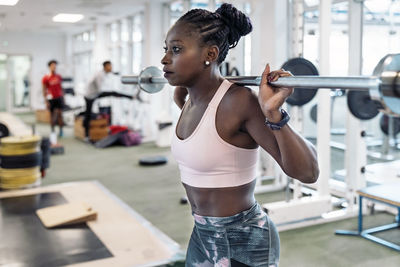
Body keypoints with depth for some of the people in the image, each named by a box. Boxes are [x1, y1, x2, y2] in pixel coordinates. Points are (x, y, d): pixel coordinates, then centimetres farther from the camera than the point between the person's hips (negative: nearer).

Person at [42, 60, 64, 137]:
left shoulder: (59, 77, 7)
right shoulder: (46, 78, -4)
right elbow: (44, 90, -3)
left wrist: (63, 97, 13)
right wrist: (46, 101, -8)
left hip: (59, 98, 2)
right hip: (51, 99, -2)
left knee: (60, 114, -4)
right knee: (52, 115, 5)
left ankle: (61, 130, 3)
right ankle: (52, 130, 16)